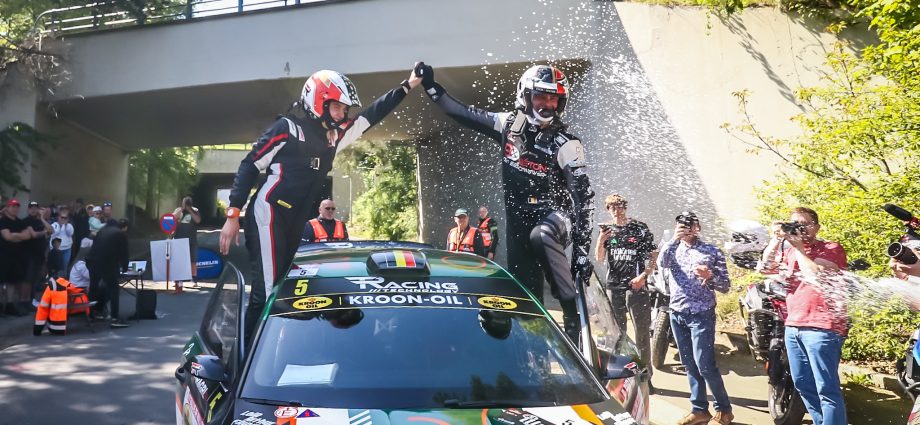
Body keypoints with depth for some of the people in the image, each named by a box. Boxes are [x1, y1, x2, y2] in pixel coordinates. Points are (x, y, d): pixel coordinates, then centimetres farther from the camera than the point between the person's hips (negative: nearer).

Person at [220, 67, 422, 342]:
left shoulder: (333, 136, 13)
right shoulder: (288, 128, -5)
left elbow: (371, 116, 20)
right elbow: (249, 166, -6)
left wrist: (407, 86, 18)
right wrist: (233, 215, -12)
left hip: (296, 222, 8)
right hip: (269, 215, -8)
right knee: (267, 289, -14)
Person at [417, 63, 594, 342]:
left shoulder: (565, 144, -12)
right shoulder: (509, 124, 1)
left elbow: (584, 199, -14)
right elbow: (465, 115, 11)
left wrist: (582, 249, -20)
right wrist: (431, 86, 8)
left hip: (554, 215, -4)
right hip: (518, 220, 4)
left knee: (541, 237, -39)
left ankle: (573, 311, -28)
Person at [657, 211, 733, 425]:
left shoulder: (712, 251, 2)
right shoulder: (672, 249, 10)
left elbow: (725, 286, 0)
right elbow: (661, 263, -13)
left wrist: (710, 276, -18)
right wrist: (674, 239, -19)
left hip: (701, 314, -4)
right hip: (677, 313, 4)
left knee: (705, 364, -7)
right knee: (689, 364, 9)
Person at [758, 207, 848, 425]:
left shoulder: (832, 249, -1)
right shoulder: (789, 250, 18)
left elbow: (816, 274, -18)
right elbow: (765, 268, 5)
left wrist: (798, 246, -10)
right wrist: (776, 239, -3)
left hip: (821, 327, -7)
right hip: (793, 326, 7)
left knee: (826, 389, -7)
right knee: (803, 385, 15)